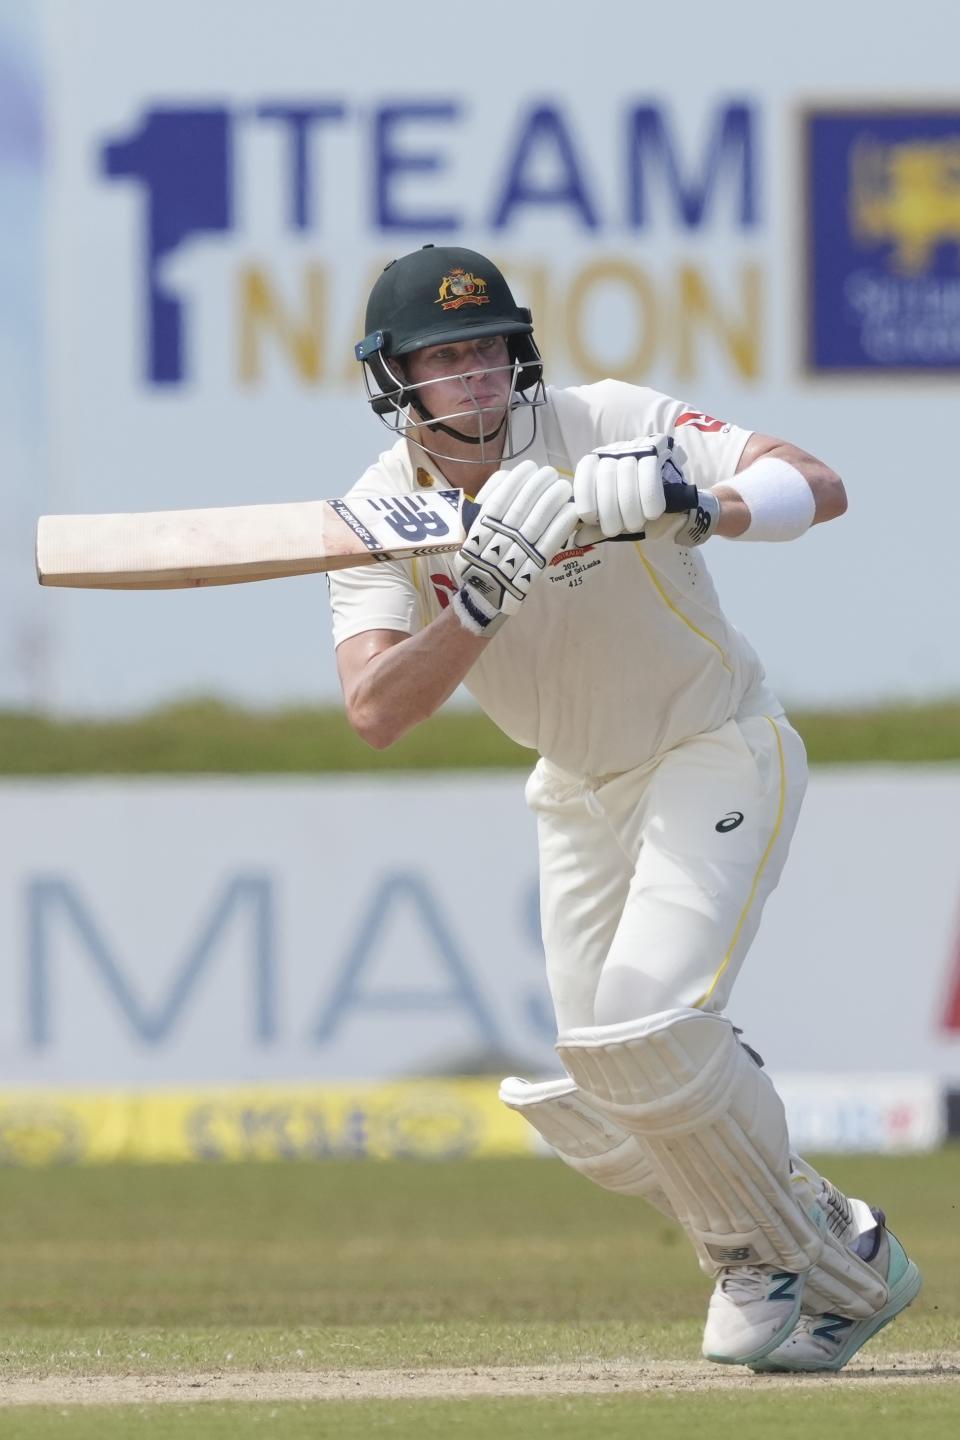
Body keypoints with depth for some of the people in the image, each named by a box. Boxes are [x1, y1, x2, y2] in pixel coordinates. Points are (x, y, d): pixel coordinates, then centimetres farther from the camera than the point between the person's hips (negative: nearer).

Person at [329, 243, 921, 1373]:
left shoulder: (605, 428, -22)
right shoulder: (383, 513, -11)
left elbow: (819, 489, -30)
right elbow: (374, 711, -25)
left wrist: (697, 509, -49)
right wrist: (482, 597, -40)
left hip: (718, 751, -6)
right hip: (579, 790, 6)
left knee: (644, 1024, -23)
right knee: (585, 1095, 1)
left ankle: (826, 1272, -5)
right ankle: (795, 1237, 22)